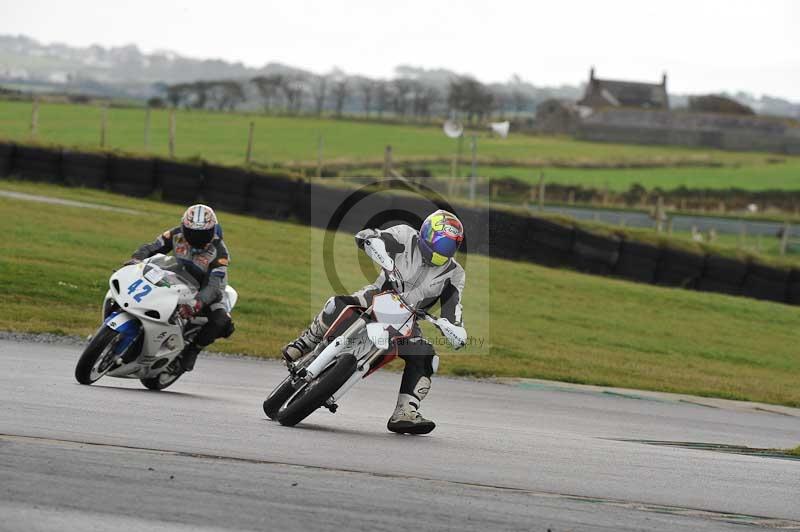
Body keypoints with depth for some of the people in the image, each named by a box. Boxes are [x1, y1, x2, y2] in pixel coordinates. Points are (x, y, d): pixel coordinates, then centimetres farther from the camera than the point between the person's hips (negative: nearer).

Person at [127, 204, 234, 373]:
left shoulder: (219, 252, -28)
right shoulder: (177, 235, -15)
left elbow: (214, 286, -36)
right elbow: (150, 248, -5)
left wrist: (195, 304, -54)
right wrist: (135, 260, -27)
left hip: (205, 291, -4)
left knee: (221, 322, -33)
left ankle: (192, 350, -11)